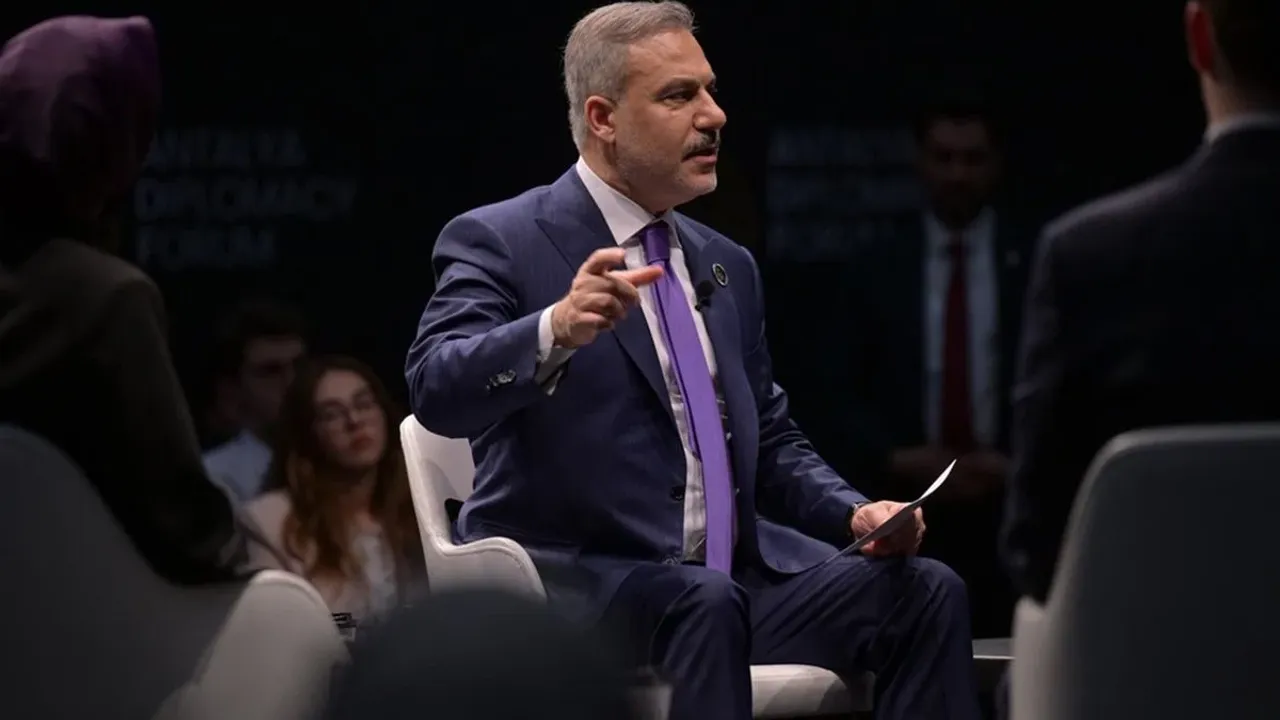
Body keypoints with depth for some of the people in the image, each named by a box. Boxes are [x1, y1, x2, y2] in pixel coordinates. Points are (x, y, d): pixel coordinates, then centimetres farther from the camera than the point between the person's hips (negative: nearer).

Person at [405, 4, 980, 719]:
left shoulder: (728, 266, 20)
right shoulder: (500, 243, -2)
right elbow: (438, 390, -19)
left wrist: (857, 514, 4)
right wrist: (557, 330, -39)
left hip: (737, 573, 6)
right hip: (574, 580, -6)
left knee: (928, 592, -16)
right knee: (703, 604, -37)